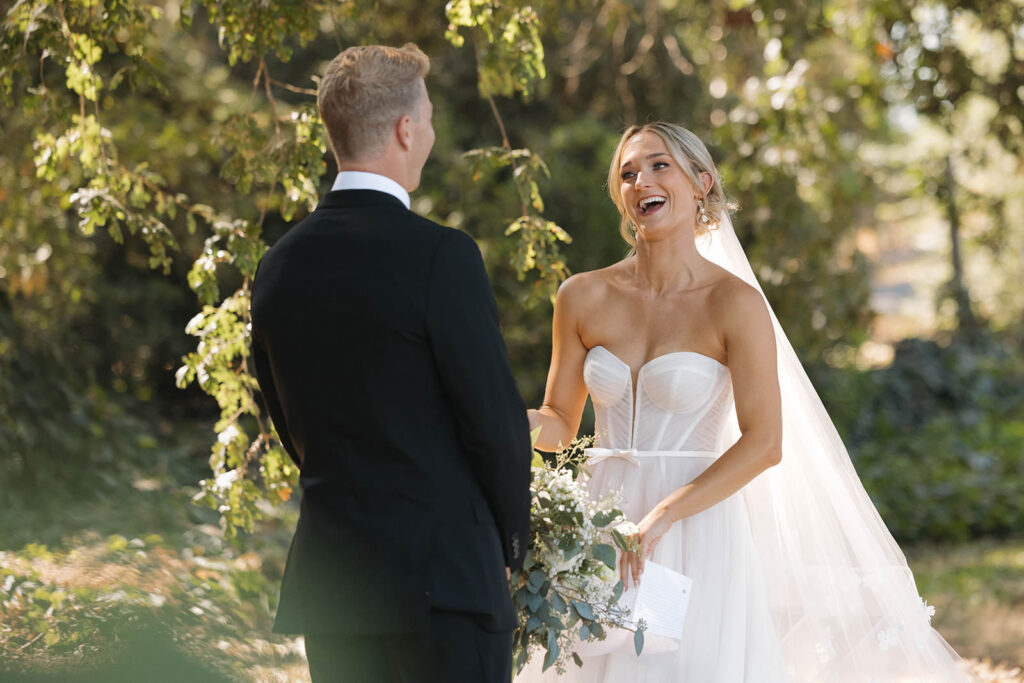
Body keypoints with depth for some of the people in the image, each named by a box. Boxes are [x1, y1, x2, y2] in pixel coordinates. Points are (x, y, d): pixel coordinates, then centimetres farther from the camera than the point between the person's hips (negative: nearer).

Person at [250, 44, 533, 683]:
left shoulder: (278, 265, 7)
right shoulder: (441, 255, -13)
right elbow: (496, 420, -10)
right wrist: (510, 542, 5)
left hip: (328, 579, 6)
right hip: (444, 578, -6)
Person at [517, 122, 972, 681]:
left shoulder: (734, 302, -7)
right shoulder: (583, 297, 3)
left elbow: (764, 443, -12)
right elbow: (559, 422, 9)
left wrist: (662, 516, -19)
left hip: (696, 533, -3)